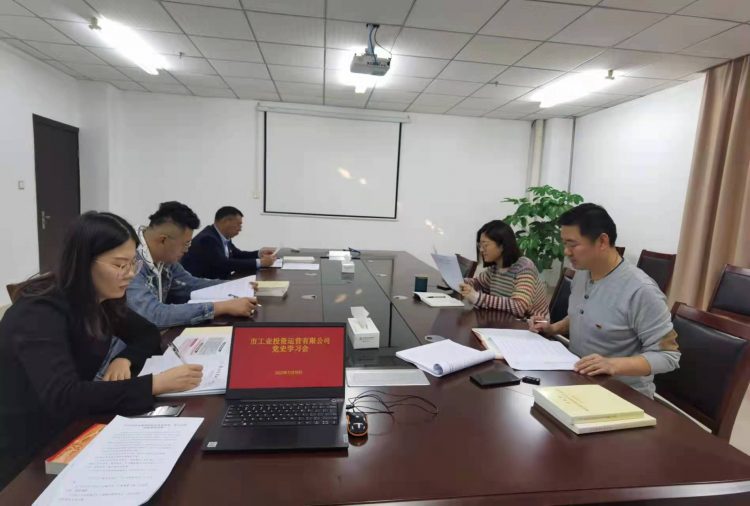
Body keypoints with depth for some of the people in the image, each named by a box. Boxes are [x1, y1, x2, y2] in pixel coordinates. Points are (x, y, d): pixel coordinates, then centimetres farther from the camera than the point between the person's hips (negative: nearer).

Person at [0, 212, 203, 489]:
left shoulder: (102, 301, -3)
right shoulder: (39, 314, -24)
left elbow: (148, 335, 8)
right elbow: (63, 397, -35)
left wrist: (125, 358, -13)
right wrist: (157, 384, -38)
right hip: (29, 457, -6)